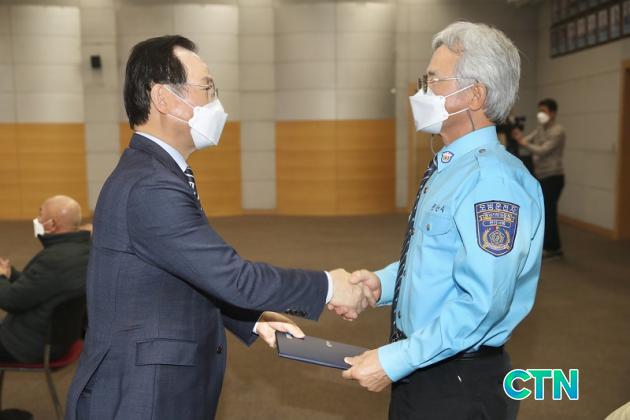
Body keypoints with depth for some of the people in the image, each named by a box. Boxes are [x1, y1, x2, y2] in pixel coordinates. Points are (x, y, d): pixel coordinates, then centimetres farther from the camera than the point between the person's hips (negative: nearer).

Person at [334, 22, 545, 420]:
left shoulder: (493, 179, -23)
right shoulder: (448, 169, 7)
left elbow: (482, 303, -28)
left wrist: (394, 360, -22)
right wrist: (381, 282, -3)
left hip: (459, 383, -8)